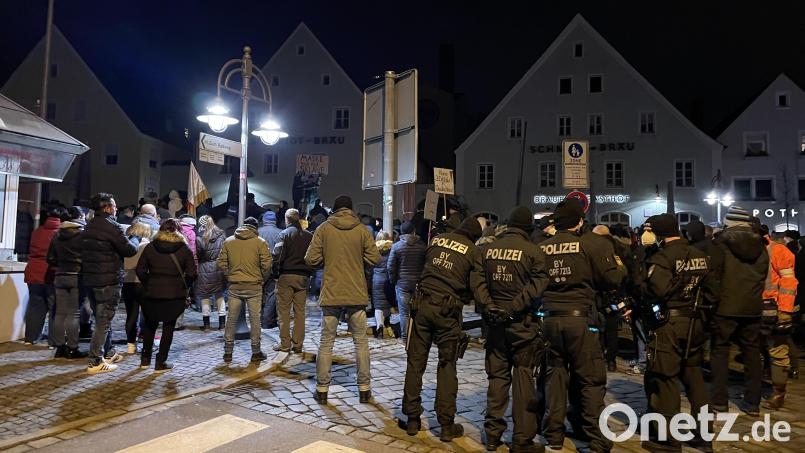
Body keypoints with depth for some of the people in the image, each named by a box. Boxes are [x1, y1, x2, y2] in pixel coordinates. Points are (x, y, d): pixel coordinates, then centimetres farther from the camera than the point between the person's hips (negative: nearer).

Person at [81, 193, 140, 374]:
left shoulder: (89, 227, 13)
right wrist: (135, 238, 7)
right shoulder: (111, 226, -14)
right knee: (104, 321, -3)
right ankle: (95, 362, -1)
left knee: (102, 319, 19)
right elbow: (130, 250, -15)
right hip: (109, 281, -9)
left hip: (90, 279, 9)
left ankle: (108, 354, 29)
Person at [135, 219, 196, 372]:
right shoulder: (184, 249, -2)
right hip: (175, 295, -2)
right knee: (168, 327, 8)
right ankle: (161, 363, 10)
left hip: (152, 294, 2)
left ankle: (145, 359, 27)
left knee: (150, 325, 20)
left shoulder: (150, 247, 2)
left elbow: (140, 270, 0)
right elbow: (191, 274, -6)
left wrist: (148, 285, 12)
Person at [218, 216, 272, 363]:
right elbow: (267, 264, -10)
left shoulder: (228, 241, 5)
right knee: (255, 319, 6)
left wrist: (229, 275, 15)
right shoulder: (260, 242, -4)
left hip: (234, 286, 3)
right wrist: (263, 279, 5)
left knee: (231, 319, 11)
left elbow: (221, 262, 4)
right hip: (254, 286, -2)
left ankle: (228, 352, 16)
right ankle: (256, 352, 12)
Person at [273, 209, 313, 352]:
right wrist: (308, 271, 12)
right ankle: (297, 344, 10)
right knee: (300, 311, 8)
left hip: (286, 275, -4)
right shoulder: (309, 235, 7)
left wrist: (276, 272, 0)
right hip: (303, 276, 4)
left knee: (284, 310, 4)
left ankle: (285, 343, 5)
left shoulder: (285, 234, -5)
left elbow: (277, 255, -12)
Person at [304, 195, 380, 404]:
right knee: (361, 341, 11)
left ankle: (322, 389, 14)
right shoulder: (362, 230, -2)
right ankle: (364, 388, 16)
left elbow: (311, 259, -6)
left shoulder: (323, 229, -3)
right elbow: (374, 258, -3)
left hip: (331, 294, 0)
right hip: (357, 295, 1)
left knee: (326, 342, 10)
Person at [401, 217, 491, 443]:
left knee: (416, 362, 10)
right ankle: (447, 425, 12)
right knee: (447, 365, 8)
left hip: (422, 305, 2)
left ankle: (412, 419, 17)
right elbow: (478, 285, -7)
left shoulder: (437, 239, 11)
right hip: (447, 311, -2)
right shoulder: (474, 251, 2)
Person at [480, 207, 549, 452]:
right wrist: (513, 307, -19)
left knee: (497, 377, 13)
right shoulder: (533, 251, -9)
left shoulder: (487, 249, 2)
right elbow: (537, 285, -18)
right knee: (523, 379, 5)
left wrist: (487, 307, 9)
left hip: (494, 319, 4)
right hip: (522, 321, -4)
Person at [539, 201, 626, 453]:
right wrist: (620, 267, 16)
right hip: (580, 318, -4)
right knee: (591, 380, 7)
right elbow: (612, 279, -5)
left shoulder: (542, 248, 3)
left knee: (555, 376, 13)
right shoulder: (590, 245, -8)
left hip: (550, 319, 4)